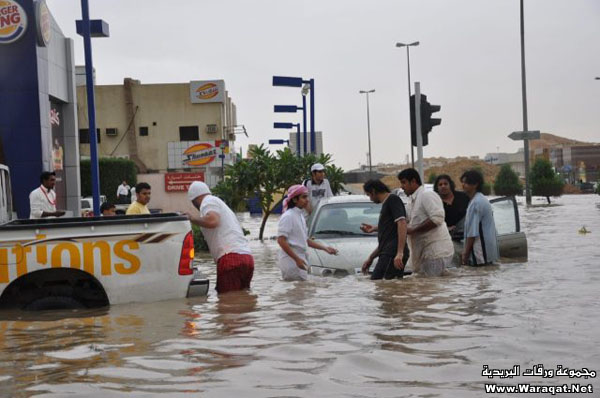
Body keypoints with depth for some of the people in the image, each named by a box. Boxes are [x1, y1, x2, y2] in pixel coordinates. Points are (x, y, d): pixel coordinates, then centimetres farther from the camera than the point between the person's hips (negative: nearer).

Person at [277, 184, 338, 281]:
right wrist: (297, 259, -23)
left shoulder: (300, 215, 16)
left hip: (299, 260, 9)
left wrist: (325, 248, 17)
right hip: (291, 261, -9)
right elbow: (281, 240, -19)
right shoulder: (288, 216, -12)